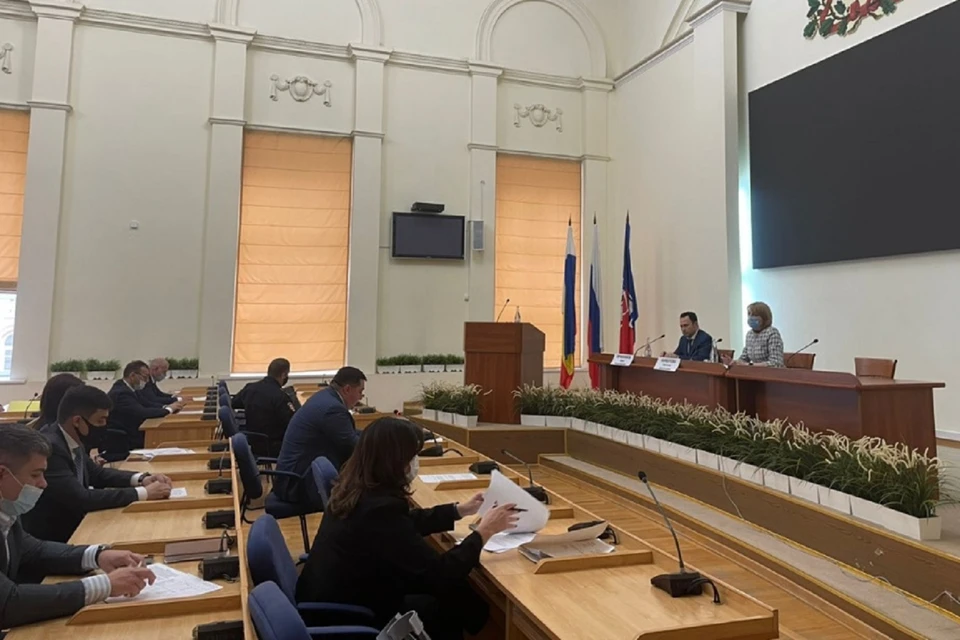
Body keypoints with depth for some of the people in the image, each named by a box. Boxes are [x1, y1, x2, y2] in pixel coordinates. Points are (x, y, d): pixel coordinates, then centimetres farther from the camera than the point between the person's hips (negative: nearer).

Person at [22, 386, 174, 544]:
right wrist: (143, 493, -24)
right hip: (48, 539, -7)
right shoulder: (49, 447, -24)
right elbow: (81, 499, -28)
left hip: (71, 526, 7)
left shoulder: (72, 440, 0)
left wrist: (141, 479, -2)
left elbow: (96, 473, 14)